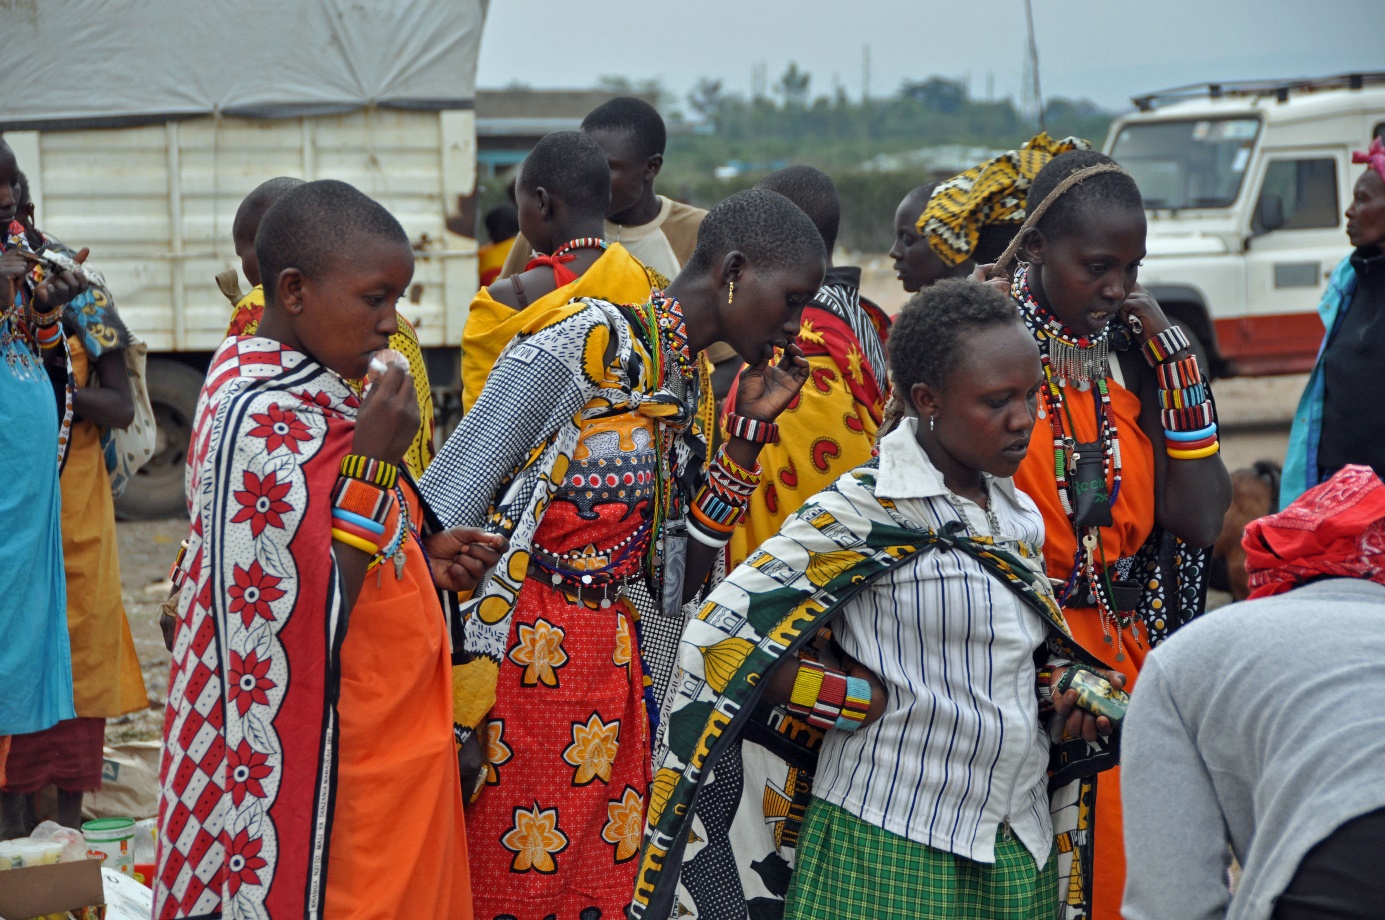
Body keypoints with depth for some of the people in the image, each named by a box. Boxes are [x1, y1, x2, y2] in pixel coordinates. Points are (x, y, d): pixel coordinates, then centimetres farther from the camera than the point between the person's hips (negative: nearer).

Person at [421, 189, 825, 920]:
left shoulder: (685, 384, 13)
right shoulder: (587, 342, -13)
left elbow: (678, 580, 11)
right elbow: (440, 515, -16)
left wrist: (750, 431, 5)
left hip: (614, 666, 8)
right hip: (521, 661, -8)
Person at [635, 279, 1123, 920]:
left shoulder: (1020, 518, 9)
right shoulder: (864, 513, -12)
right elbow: (714, 640, -14)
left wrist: (1065, 687, 2)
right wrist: (864, 700, -12)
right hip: (892, 847, -6)